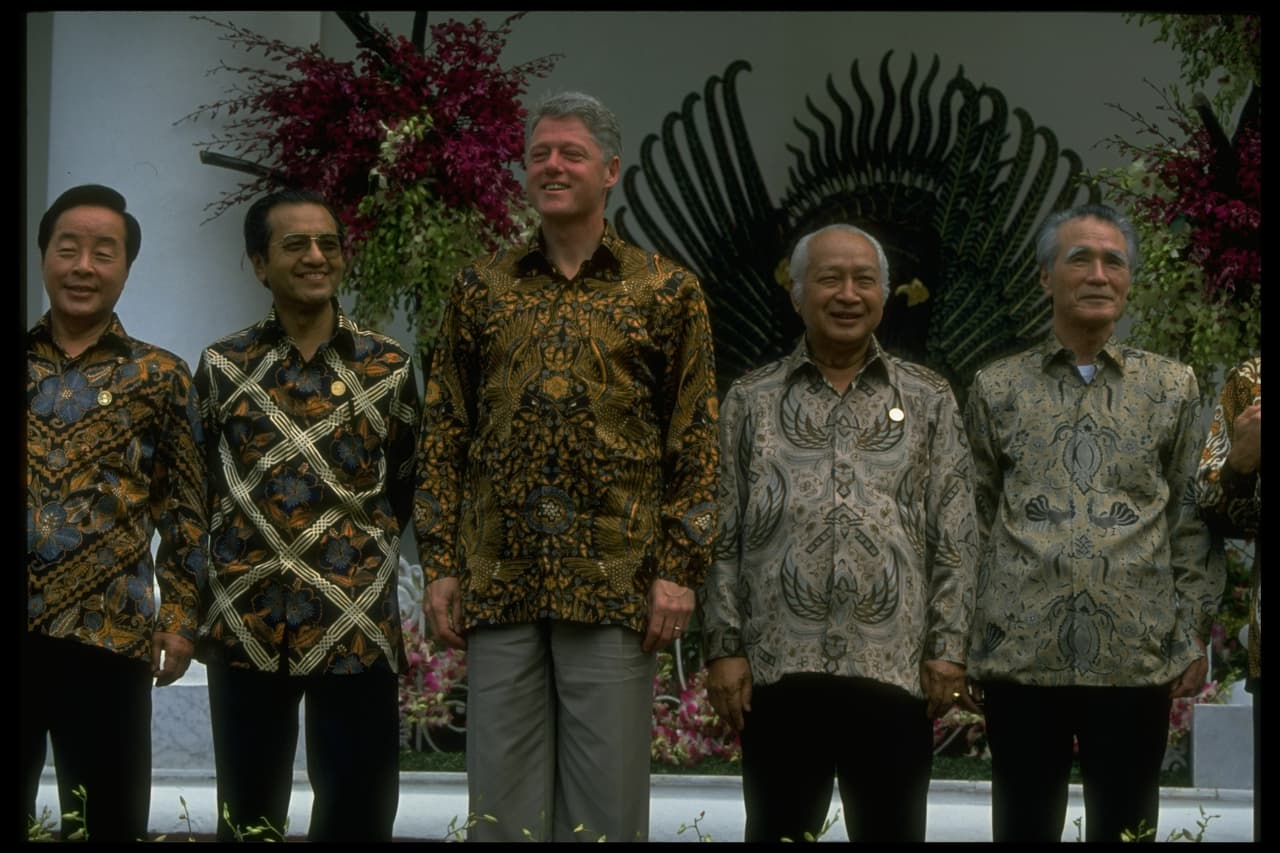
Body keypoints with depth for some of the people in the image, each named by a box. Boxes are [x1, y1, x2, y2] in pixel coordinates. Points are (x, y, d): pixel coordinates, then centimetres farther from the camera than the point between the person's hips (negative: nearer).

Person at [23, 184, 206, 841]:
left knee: (107, 824, 2)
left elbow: (183, 508, 7)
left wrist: (180, 617, -2)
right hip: (20, 628, 1)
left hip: (108, 634, -1)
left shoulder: (158, 376, 9)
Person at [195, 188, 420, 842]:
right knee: (248, 817, 9)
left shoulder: (385, 365, 5)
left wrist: (365, 547, 7)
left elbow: (407, 487, 12)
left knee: (358, 813, 3)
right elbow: (200, 490, 11)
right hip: (245, 623, 1)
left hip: (358, 625, -1)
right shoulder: (223, 365, 6)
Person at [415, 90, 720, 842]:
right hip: (498, 582, 2)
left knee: (607, 805, 1)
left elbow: (696, 442, 2)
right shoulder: (481, 289, 12)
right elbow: (443, 435, 11)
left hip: (615, 584, -2)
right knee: (502, 804, 5)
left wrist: (680, 569, -6)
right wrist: (440, 565, 4)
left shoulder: (668, 292, 5)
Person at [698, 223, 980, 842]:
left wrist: (947, 649, -2)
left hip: (895, 671, 0)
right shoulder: (750, 401, 9)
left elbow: (956, 539, 6)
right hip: (779, 669, 0)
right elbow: (721, 537, 7)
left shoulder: (929, 401, 9)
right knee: (777, 833, 5)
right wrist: (724, 647, -1)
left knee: (892, 834, 5)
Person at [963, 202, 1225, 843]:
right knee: (1024, 829, 6)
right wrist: (963, 640, 4)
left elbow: (1192, 522, 8)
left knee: (1125, 830, 6)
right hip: (1020, 655, 0)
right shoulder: (997, 388, 8)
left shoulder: (1172, 388, 9)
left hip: (1137, 658, 0)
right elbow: (972, 521, 9)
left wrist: (1193, 636, 1)